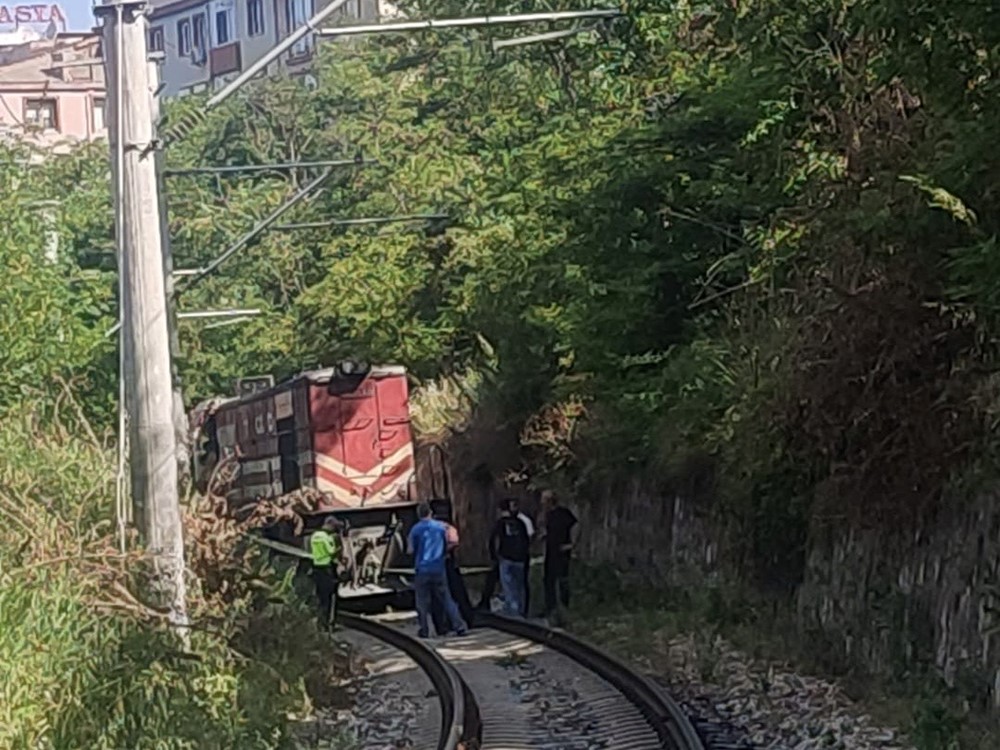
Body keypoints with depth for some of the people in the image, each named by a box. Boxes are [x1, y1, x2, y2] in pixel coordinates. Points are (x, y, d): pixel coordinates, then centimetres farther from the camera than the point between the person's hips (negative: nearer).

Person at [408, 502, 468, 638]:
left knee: (422, 601, 6)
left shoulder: (416, 529, -7)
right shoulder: (441, 526, 1)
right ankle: (459, 626, 5)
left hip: (422, 569, -2)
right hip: (439, 569, 2)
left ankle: (423, 630, 5)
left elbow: (411, 550, -2)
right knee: (446, 599, 8)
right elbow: (447, 546, 6)